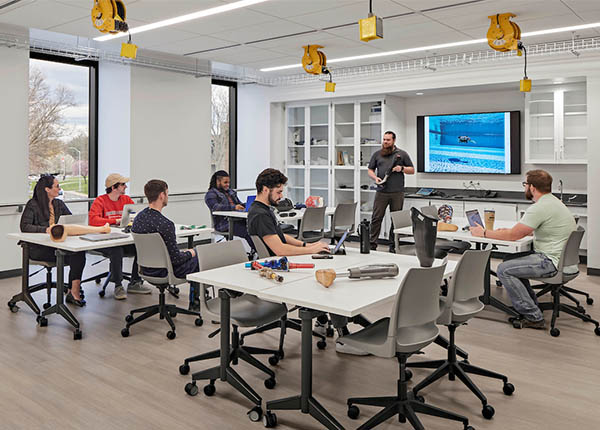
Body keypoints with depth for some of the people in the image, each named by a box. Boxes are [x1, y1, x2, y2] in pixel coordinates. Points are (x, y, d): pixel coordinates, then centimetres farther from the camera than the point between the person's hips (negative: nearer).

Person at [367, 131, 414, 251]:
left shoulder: (402, 154, 8)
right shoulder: (377, 154, 12)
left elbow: (412, 170, 10)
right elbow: (370, 170, 15)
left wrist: (402, 168, -9)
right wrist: (375, 178, -5)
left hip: (397, 193, 0)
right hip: (381, 192, 1)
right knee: (376, 218, -4)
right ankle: (372, 244, 1)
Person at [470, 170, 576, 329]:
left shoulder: (539, 208, -21)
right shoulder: (552, 201, 13)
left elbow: (513, 236, -16)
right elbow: (532, 230, 25)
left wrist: (484, 233, -5)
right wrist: (510, 230, 15)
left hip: (552, 262, -11)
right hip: (558, 256, 11)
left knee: (504, 270, -13)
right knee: (510, 260, 19)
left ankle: (534, 317, -7)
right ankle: (530, 304, 22)